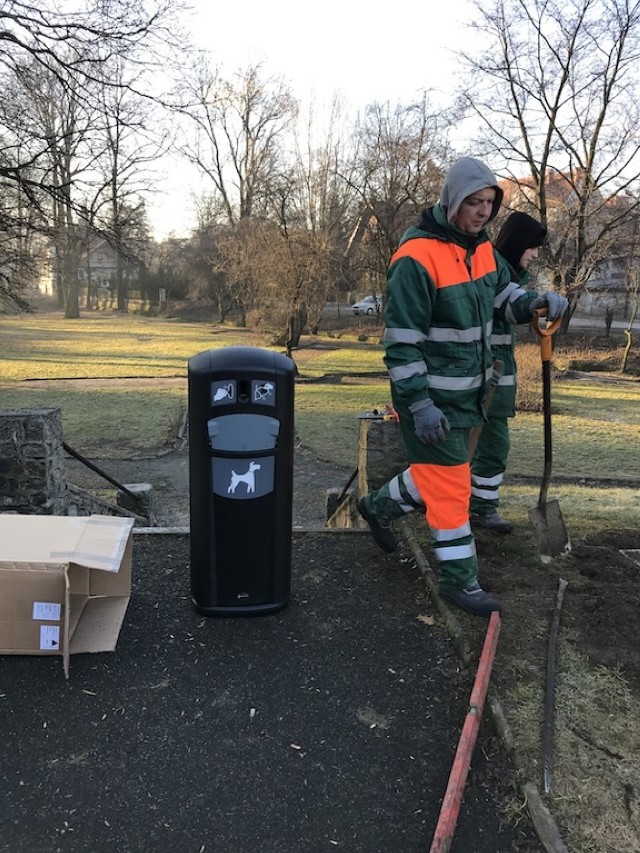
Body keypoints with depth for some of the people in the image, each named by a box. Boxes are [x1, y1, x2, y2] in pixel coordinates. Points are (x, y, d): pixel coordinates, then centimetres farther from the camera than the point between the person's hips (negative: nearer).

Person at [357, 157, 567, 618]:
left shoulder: (481, 247, 6)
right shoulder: (417, 258, -21)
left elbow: (503, 294, 19)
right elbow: (401, 341, -21)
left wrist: (537, 300, -3)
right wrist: (419, 405, -22)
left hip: (468, 393, 9)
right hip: (433, 397, -9)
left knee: (440, 470, 22)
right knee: (452, 484, 0)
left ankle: (377, 506, 46)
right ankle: (460, 580, 17)